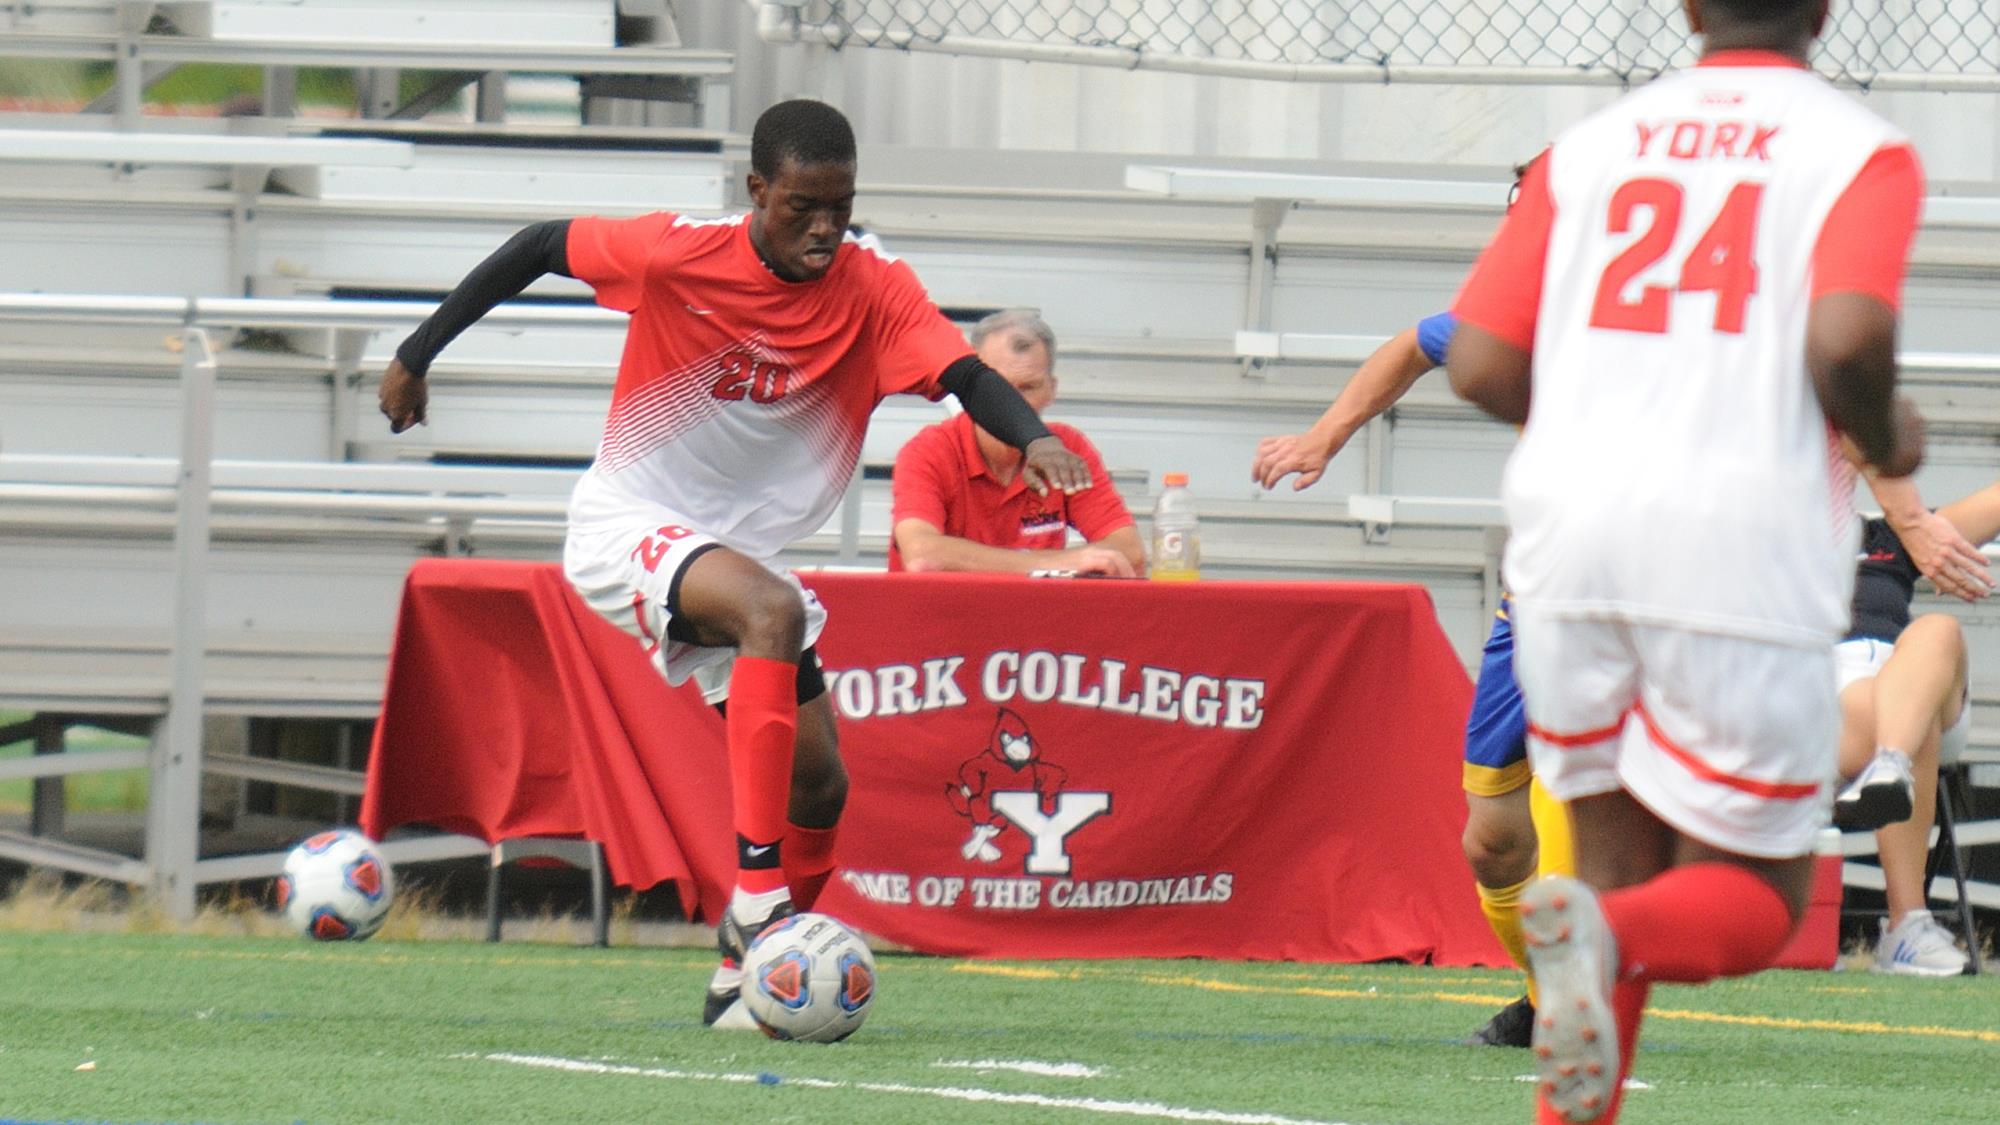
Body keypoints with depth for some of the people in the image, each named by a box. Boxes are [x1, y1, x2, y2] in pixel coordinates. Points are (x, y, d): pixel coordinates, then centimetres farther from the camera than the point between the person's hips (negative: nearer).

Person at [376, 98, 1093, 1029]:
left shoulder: (873, 289, -11)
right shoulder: (679, 254, -19)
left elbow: (967, 375, -23)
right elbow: (539, 247, -5)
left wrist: (1032, 437, -45)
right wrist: (417, 356, -1)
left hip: (740, 548, 6)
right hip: (630, 524, -6)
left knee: (819, 784, 3)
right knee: (774, 610, -35)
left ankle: (741, 982, 22)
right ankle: (757, 897, -38)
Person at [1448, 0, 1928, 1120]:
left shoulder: (1590, 146, 13)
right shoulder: (1861, 150, 2)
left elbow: (1481, 366, 7)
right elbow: (1847, 340, -16)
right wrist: (1885, 440, 6)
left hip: (1569, 523, 4)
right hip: (1743, 540, -4)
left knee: (1618, 855, 16)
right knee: (1754, 898, 7)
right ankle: (1606, 931, -26)